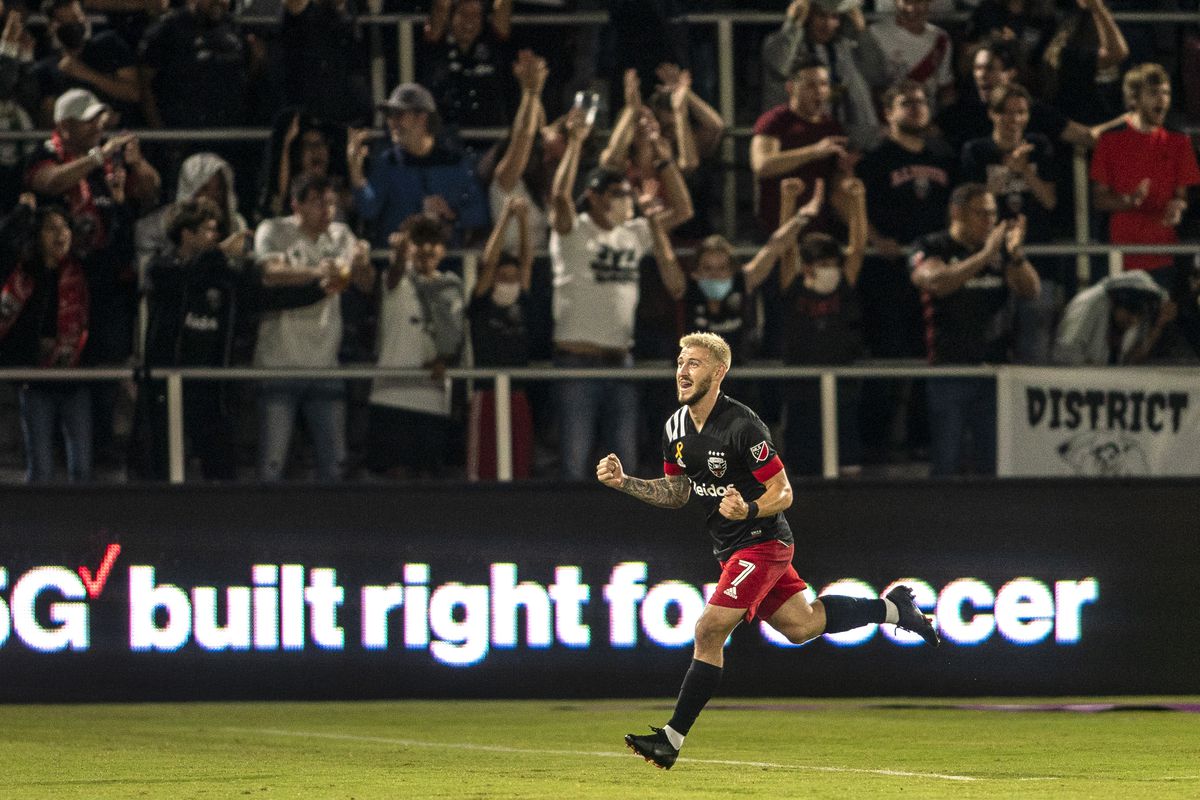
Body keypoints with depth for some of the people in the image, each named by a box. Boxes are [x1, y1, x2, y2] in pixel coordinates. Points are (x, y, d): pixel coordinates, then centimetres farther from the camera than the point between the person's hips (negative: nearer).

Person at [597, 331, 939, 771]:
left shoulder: (742, 426, -23)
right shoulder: (675, 428, 1)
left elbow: (783, 494, -18)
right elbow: (676, 493, 14)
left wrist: (749, 510, -38)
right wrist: (624, 482, 0)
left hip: (761, 543, -9)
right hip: (729, 549, 9)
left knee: (709, 631, -16)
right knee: (801, 626, 17)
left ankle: (672, 737, -12)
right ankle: (891, 608, 35)